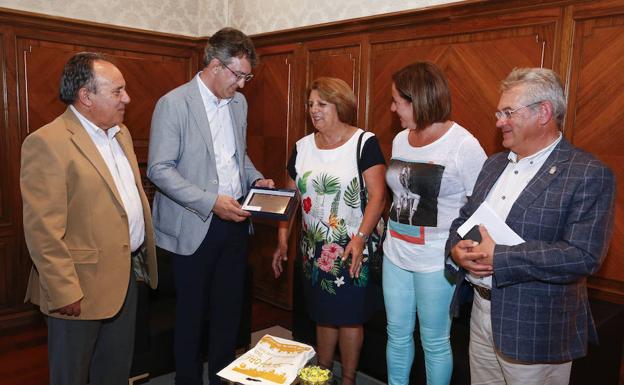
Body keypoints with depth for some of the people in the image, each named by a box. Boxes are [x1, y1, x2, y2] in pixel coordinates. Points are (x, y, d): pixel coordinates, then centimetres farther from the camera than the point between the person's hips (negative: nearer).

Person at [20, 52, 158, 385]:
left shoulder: (120, 133, 10)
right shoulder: (47, 143, -17)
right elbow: (43, 230, -20)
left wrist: (144, 255, 13)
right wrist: (65, 292, -19)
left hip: (126, 274, 8)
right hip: (82, 287, -7)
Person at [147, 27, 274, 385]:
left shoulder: (239, 102, 8)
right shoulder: (173, 104, -12)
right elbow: (159, 169, -16)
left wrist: (256, 179, 2)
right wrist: (211, 202, -23)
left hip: (235, 219, 6)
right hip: (195, 225, -5)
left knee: (230, 304, 15)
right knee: (192, 309, 11)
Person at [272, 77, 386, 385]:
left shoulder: (364, 143, -9)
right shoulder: (302, 147, 7)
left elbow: (378, 195, -14)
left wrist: (360, 238, -24)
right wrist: (282, 240, 5)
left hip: (352, 250, -4)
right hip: (314, 250, 5)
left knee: (349, 317, 7)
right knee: (323, 315, 16)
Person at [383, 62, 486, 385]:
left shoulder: (464, 145, -14)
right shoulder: (400, 140, 6)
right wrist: (387, 226, 11)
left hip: (435, 260, -6)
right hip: (395, 254, 6)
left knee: (434, 342, 10)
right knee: (397, 333, 18)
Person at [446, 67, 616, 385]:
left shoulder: (589, 175, -14)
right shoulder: (494, 164, 8)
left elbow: (583, 256, -23)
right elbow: (463, 219, 12)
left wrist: (498, 255, -24)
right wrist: (457, 249, -10)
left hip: (536, 330, -6)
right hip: (481, 312, 6)